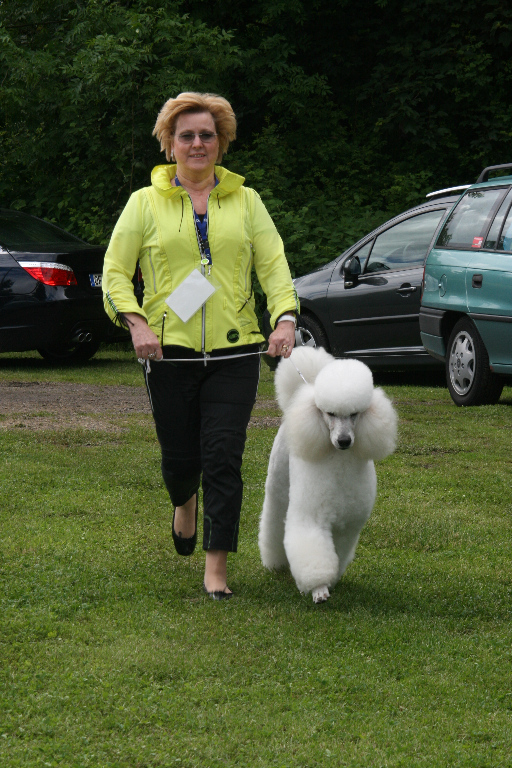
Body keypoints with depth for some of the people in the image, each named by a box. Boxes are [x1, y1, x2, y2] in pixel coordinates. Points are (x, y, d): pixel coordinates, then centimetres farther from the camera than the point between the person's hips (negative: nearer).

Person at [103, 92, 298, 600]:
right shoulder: (145, 202, 7)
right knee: (180, 457, 4)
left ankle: (217, 564, -1)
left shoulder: (245, 200, 12)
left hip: (235, 352, 1)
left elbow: (273, 263, 7)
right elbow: (115, 270, 3)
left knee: (224, 457, -8)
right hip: (169, 350, 0)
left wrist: (284, 316, -10)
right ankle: (185, 501, 41)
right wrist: (135, 322, -13)